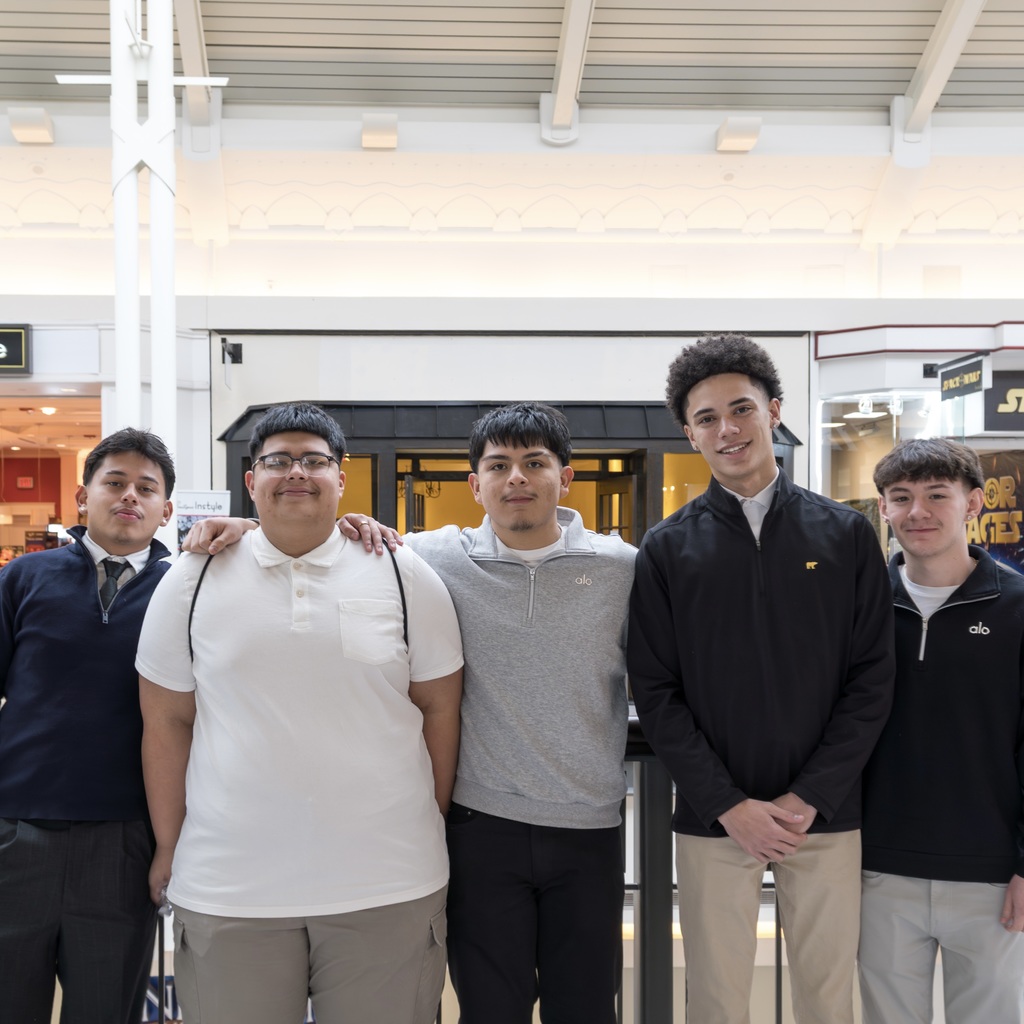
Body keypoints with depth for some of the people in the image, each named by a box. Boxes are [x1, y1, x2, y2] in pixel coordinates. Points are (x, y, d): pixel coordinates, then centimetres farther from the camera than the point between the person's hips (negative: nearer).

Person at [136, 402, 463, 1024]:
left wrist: (434, 829, 6)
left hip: (388, 887, 0)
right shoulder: (193, 581, 4)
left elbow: (440, 710, 6)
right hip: (226, 892, 1)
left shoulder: (406, 578, 2)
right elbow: (167, 721, 7)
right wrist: (169, 847, 6)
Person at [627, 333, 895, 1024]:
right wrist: (729, 805, -11)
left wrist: (808, 798, -9)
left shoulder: (846, 535, 3)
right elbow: (656, 692, -2)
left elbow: (872, 679, -1)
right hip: (713, 818, 0)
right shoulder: (668, 549, 1)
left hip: (827, 815, 1)